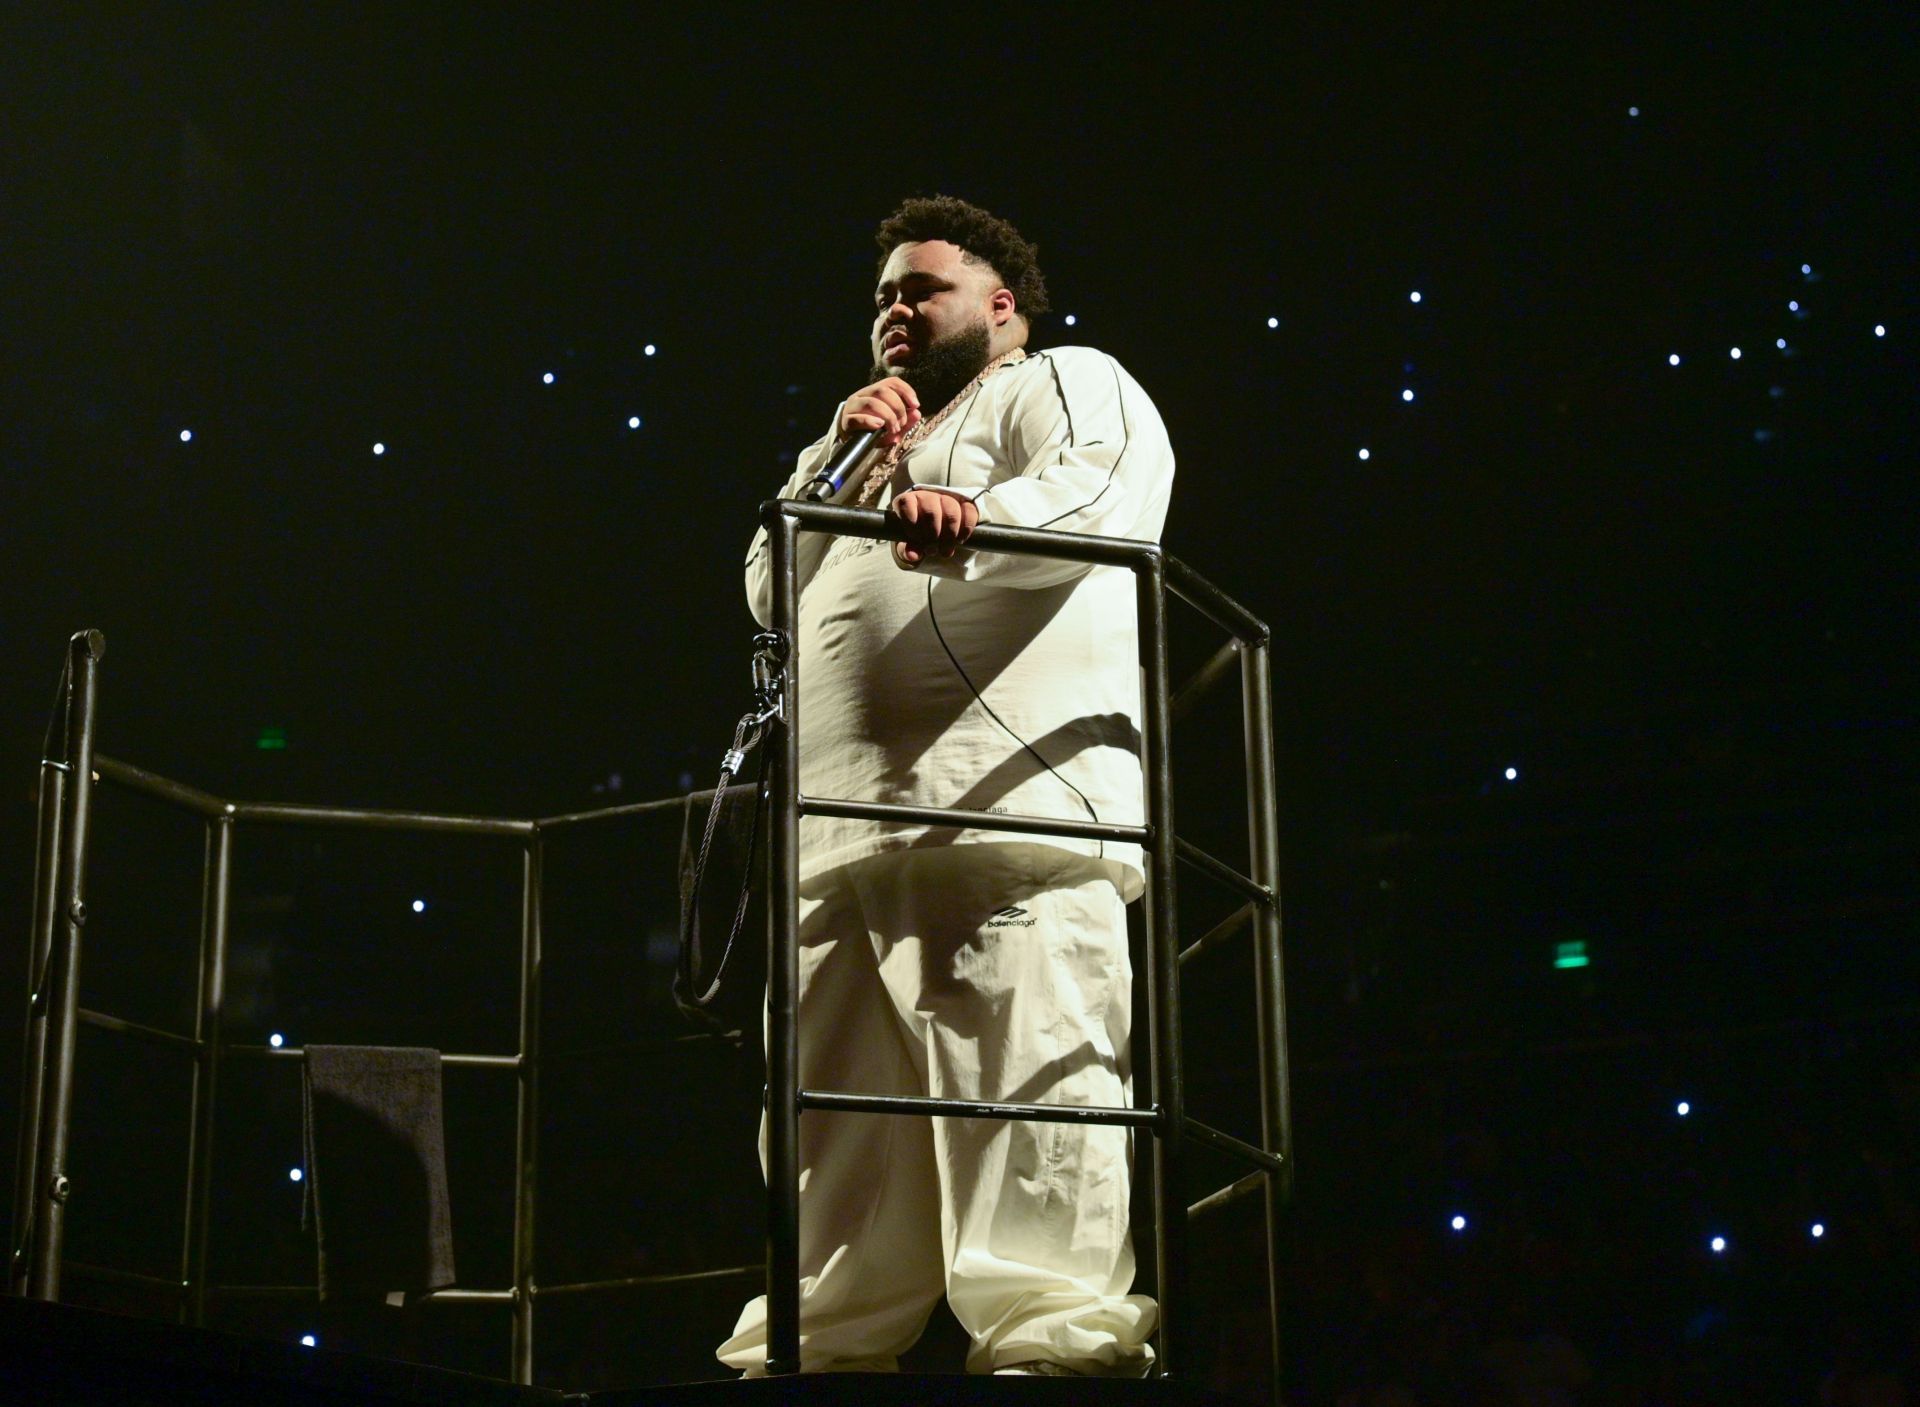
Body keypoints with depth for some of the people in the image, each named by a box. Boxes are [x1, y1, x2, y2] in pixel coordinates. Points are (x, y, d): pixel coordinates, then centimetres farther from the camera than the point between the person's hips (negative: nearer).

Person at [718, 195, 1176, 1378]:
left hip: (1013, 805, -8)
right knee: (838, 1102, 3)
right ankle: (814, 1347, 5)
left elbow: (1100, 491, -10)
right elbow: (771, 593, 28)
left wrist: (972, 519, -30)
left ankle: (1055, 1343, -21)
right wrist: (840, 459, 15)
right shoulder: (880, 450, 37)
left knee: (1027, 1083, -16)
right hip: (848, 834, 8)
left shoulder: (1066, 384, 13)